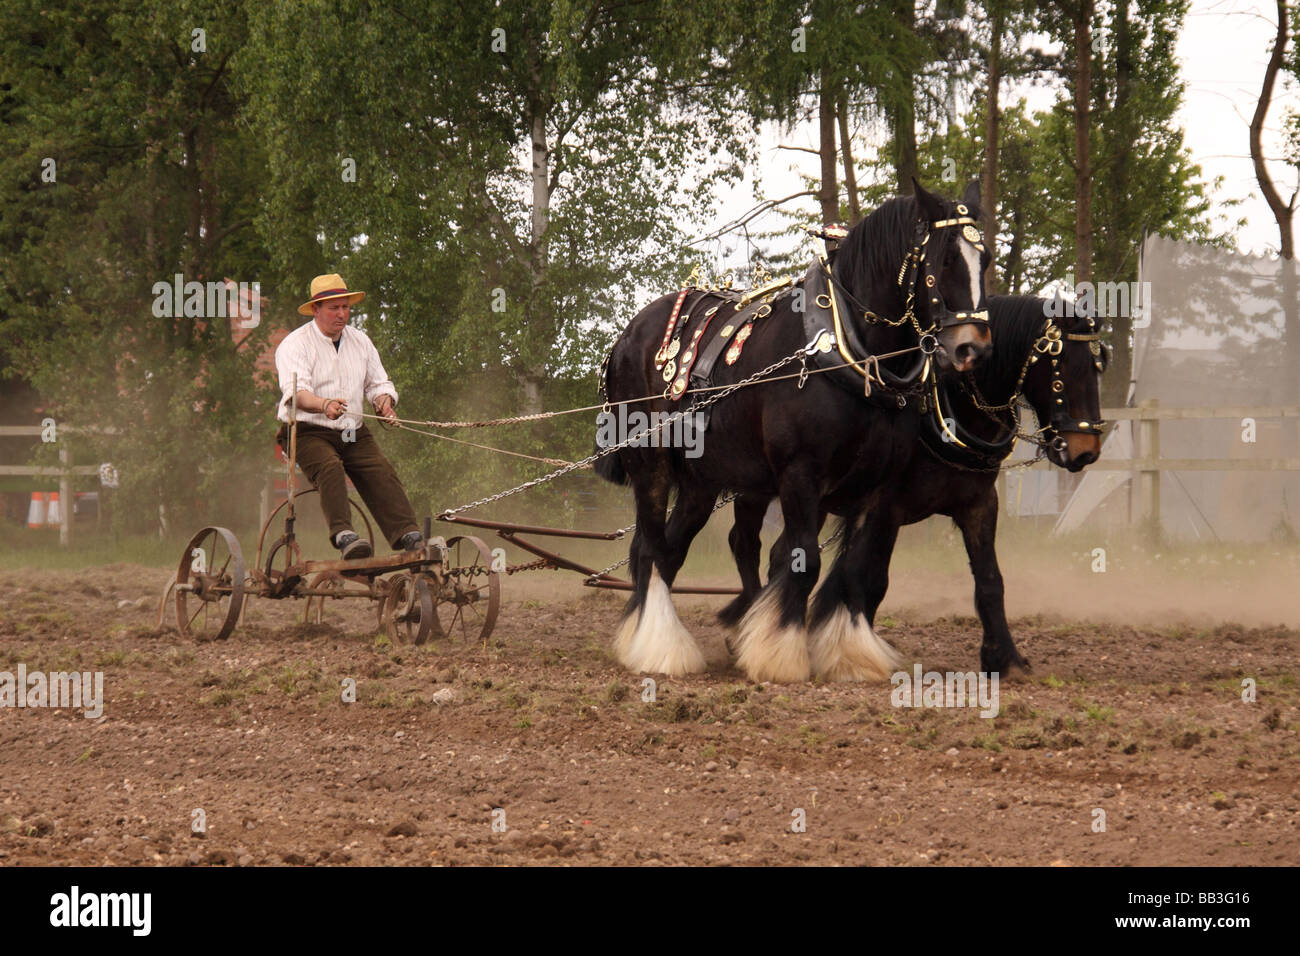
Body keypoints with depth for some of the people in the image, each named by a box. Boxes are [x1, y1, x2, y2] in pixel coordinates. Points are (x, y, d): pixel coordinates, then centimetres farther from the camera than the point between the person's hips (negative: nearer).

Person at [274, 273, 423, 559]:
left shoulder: (360, 341, 14)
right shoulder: (294, 345, -6)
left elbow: (378, 383, 16)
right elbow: (295, 391, -22)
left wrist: (384, 402, -10)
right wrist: (324, 405, -44)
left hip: (353, 433, 5)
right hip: (307, 432, -5)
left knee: (381, 472, -19)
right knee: (330, 468, -33)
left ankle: (408, 536, -31)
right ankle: (343, 535, -47)